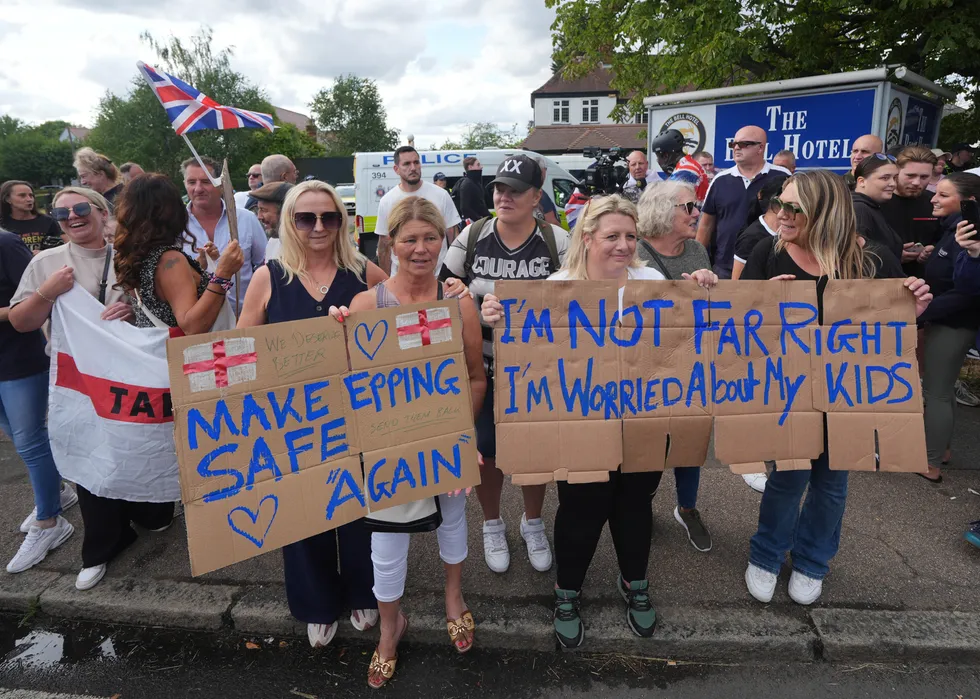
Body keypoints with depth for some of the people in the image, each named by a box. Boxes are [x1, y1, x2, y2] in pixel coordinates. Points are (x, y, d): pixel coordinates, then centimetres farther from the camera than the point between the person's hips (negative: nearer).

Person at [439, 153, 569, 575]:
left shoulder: (558, 242, -9)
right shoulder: (472, 236, -4)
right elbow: (443, 288, 5)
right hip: (484, 365, 1)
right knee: (486, 447, 10)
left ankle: (533, 523, 41)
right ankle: (492, 525, 37)